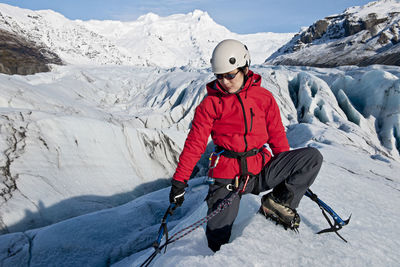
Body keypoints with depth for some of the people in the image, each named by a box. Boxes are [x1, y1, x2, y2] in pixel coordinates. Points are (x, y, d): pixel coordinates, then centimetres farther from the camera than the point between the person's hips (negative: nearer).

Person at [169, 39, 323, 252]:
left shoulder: (264, 97, 4)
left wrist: (292, 174, 15)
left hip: (261, 169, 3)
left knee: (313, 156, -10)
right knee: (217, 239, -8)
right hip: (227, 176, -2)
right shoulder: (211, 103, -2)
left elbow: (277, 136, 12)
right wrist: (179, 181, -7)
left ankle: (278, 202, -2)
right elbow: (195, 143, -3)